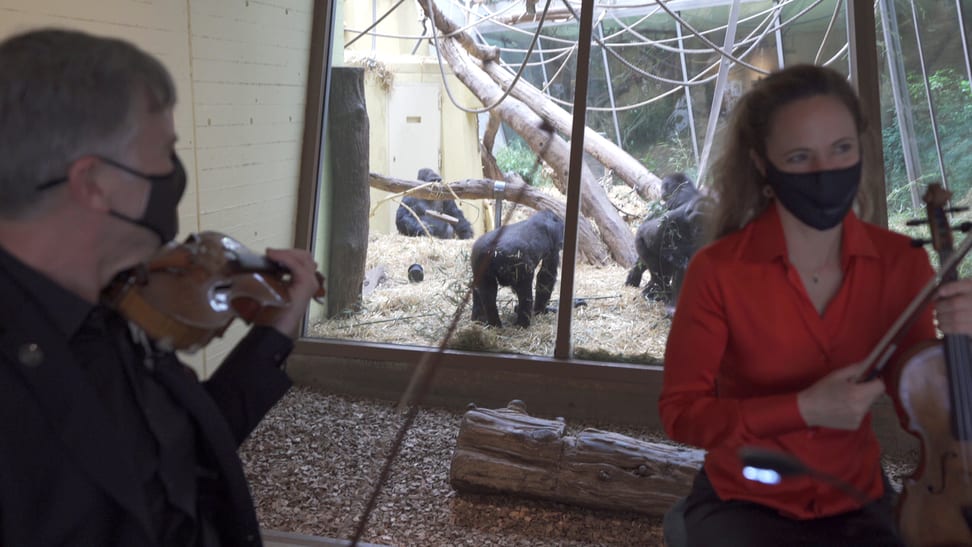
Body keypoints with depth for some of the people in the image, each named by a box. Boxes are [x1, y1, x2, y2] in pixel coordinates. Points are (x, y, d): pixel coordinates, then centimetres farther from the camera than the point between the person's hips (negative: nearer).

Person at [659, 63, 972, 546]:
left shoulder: (901, 263, -7)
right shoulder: (718, 271, -16)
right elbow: (681, 413, -11)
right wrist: (802, 409, -22)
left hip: (858, 502, 4)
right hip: (742, 504, -3)